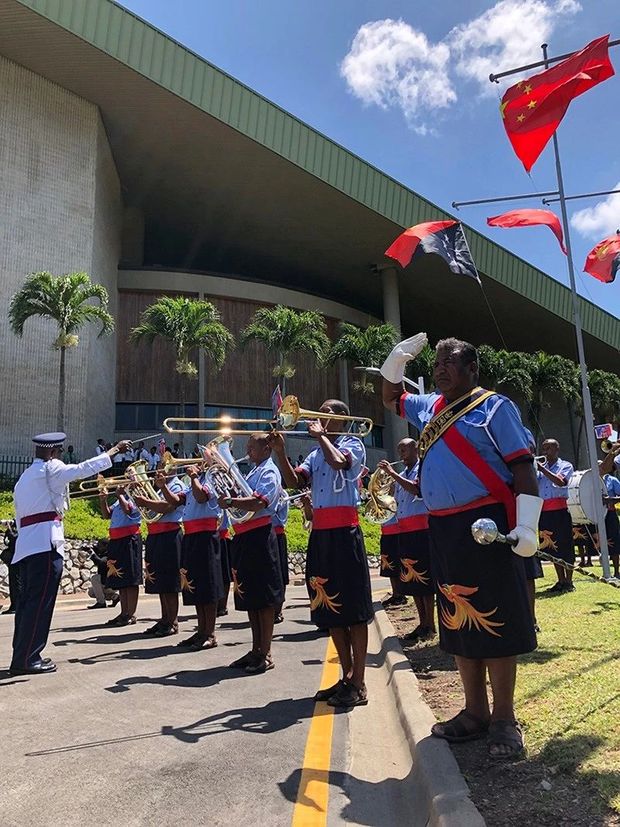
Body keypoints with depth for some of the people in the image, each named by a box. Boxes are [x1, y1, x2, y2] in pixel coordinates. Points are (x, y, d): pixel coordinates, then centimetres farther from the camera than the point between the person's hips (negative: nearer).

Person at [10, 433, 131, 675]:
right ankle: (27, 659, -2)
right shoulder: (50, 469, -4)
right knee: (40, 603, -5)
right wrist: (116, 449, 0)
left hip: (26, 546, 9)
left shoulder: (24, 478, 23)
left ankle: (22, 656, 18)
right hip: (45, 545, -9)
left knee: (28, 602, 12)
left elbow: (20, 517, 23)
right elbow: (84, 469, -8)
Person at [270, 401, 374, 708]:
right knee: (329, 607, 12)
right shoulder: (316, 453, 18)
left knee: (353, 607, -2)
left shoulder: (353, 444, -1)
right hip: (320, 533, 7)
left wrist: (321, 435, -9)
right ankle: (346, 677, 24)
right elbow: (294, 482, 5)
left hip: (344, 532, -7)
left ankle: (358, 685, 6)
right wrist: (280, 452, -6)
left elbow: (338, 461, -23)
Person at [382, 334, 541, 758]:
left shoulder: (494, 407, -4)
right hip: (442, 529, 7)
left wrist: (526, 525, -17)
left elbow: (523, 468, -9)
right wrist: (396, 361, 16)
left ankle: (504, 719, 14)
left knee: (494, 620, -1)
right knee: (458, 621, 12)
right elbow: (391, 398, 33)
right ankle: (475, 712, 26)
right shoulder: (429, 407, 15)